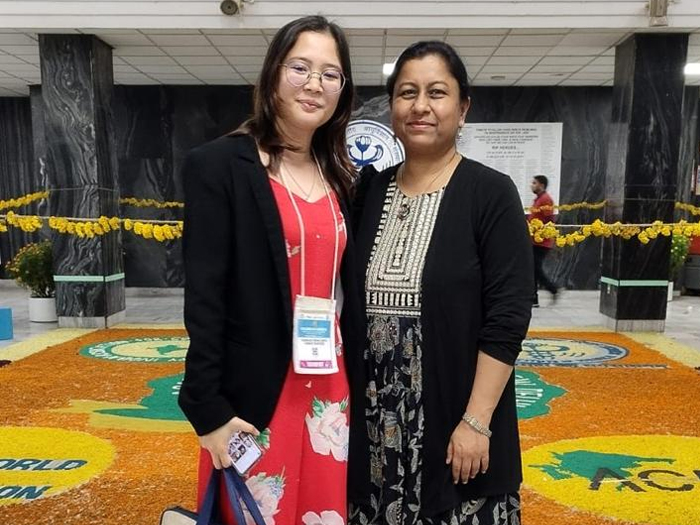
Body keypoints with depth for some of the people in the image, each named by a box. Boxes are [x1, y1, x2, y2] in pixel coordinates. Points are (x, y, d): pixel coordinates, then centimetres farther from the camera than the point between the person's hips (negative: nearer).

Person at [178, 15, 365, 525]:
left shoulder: (340, 175, 8)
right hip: (255, 392, -5)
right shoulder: (218, 164, -9)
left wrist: (357, 383, 10)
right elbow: (204, 294, -12)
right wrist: (208, 408, -12)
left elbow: (347, 290, 10)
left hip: (332, 387, 6)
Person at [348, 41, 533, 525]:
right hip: (374, 419, 4)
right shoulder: (369, 190, 4)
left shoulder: (491, 193, -8)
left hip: (454, 419, -4)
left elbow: (509, 317, -12)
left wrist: (476, 422, -15)